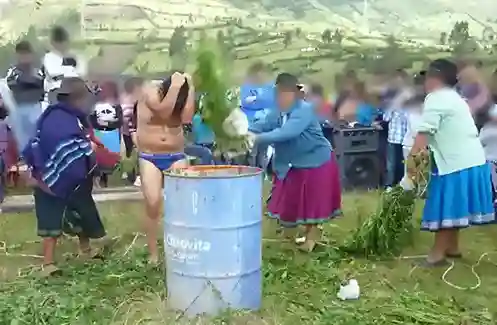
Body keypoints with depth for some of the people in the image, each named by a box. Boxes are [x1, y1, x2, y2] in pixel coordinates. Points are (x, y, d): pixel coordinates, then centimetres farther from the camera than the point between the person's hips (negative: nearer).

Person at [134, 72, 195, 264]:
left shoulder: (183, 95, 1)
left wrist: (190, 88, -15)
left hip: (176, 157, 2)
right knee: (153, 205, -8)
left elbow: (187, 118, -18)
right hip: (149, 158, -2)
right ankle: (153, 254, 3)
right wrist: (176, 85, -24)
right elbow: (163, 111, -26)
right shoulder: (150, 92, -8)